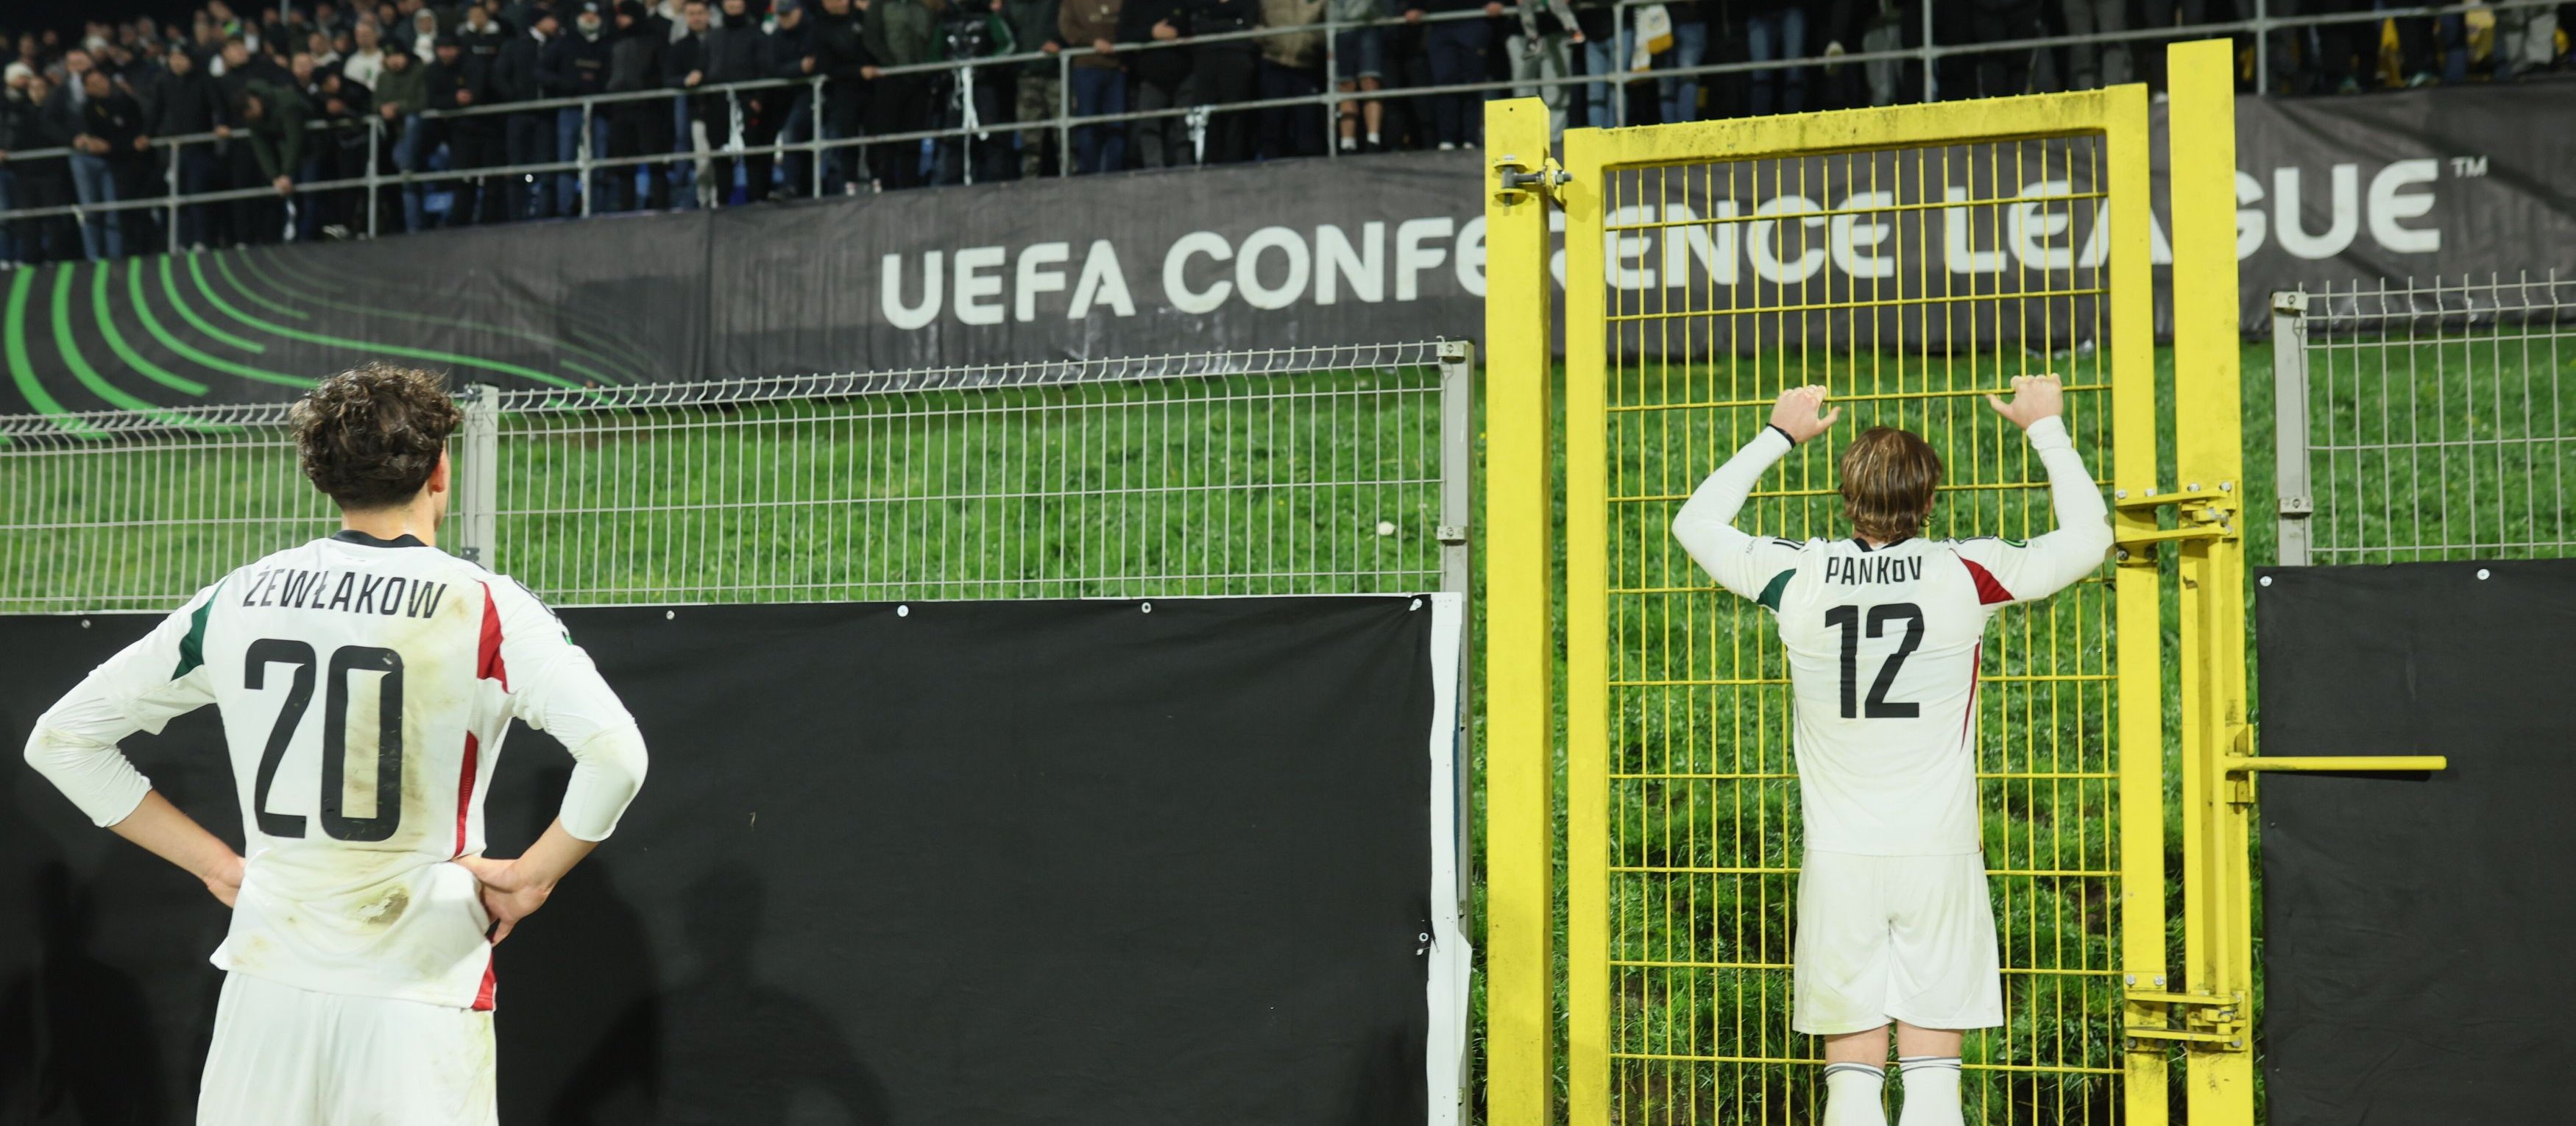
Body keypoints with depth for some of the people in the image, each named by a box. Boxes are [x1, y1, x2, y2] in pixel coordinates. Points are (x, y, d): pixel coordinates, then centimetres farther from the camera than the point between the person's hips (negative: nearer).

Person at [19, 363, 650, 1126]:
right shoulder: (485, 607, -7)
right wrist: (532, 876, -5)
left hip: (265, 983, 4)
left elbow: (60, 739, 12)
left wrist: (216, 864, 11)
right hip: (419, 993, -4)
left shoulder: (236, 600, 6)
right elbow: (616, 754, -20)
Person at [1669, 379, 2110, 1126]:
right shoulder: (1965, 575, -5)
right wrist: (2046, 429, 20)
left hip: (1838, 861, 1)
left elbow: (1694, 522, 17)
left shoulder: (1798, 576, -2)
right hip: (1938, 858, -1)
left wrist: (1779, 435, 25)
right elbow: (2088, 537, 10)